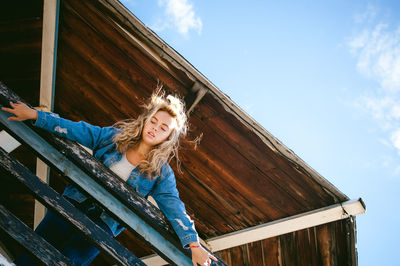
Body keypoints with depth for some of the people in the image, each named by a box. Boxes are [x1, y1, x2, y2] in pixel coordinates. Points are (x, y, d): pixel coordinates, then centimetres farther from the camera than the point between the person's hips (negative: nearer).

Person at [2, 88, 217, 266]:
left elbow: (174, 208, -7)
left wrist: (194, 244, -15)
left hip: (104, 222, -2)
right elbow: (75, 130, 4)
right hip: (76, 202, 2)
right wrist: (35, 115, 0)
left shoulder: (161, 172, -3)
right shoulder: (115, 137, 2)